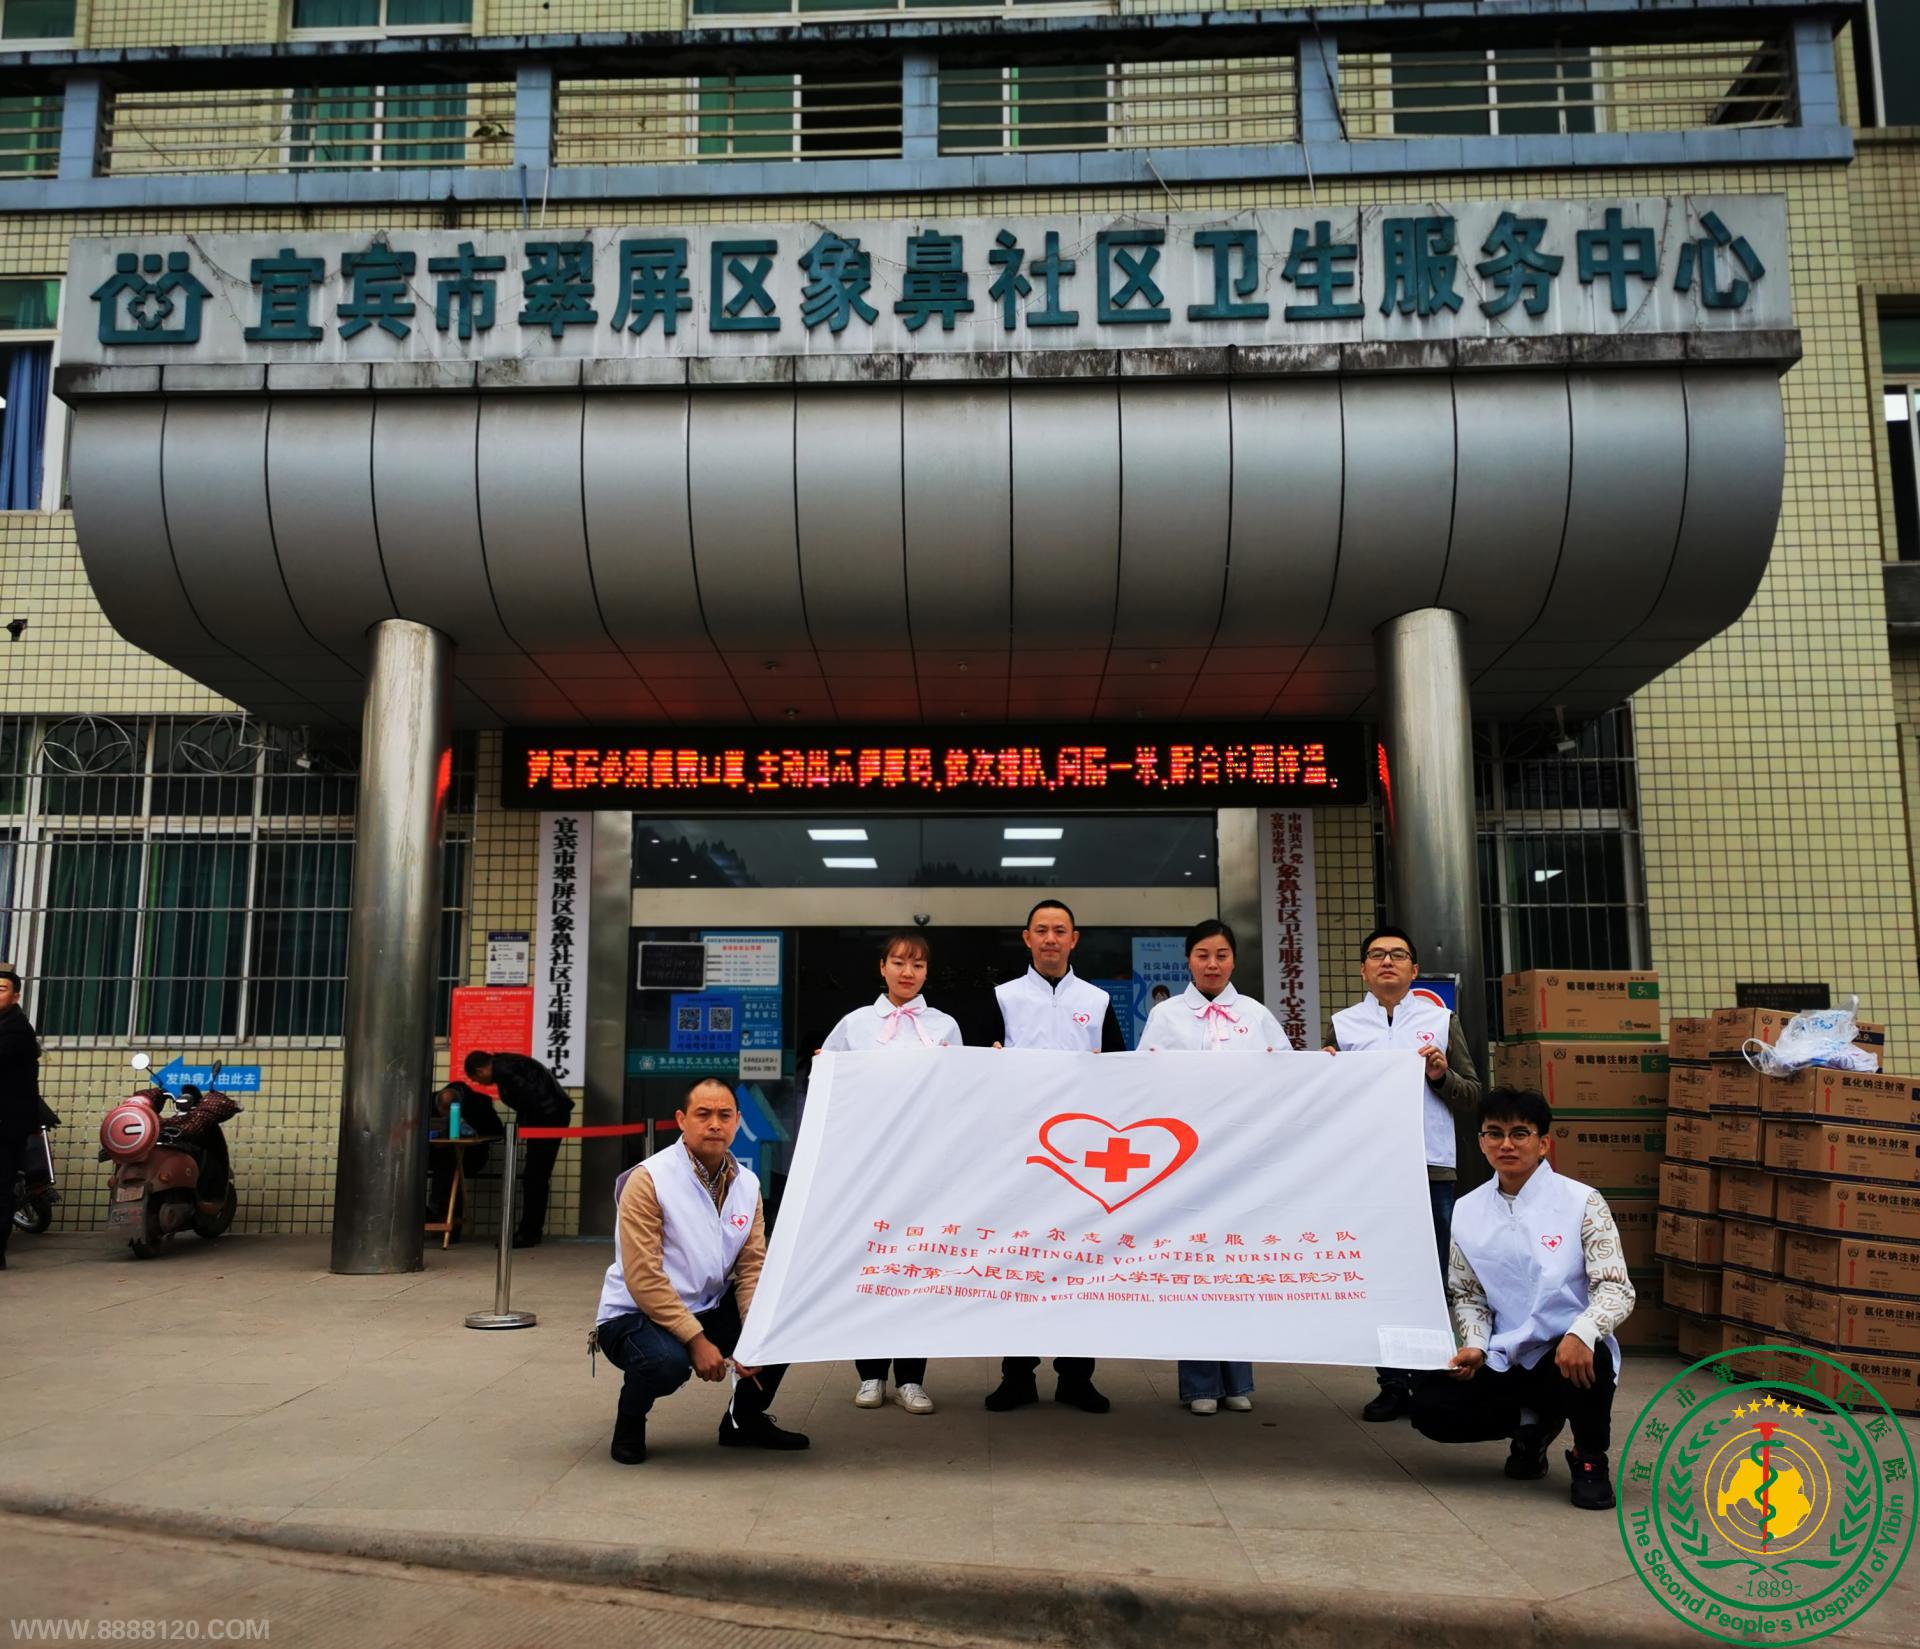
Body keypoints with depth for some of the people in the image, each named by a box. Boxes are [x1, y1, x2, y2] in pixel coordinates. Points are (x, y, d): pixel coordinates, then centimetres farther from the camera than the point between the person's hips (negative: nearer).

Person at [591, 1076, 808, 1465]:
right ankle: (630, 1423, 0)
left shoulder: (747, 1184, 1)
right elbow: (643, 1279, -21)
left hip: (709, 1310, 6)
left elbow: (752, 1268, 0)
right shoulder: (648, 1180, -18)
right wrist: (697, 1341, -23)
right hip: (635, 1315, -6)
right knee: (668, 1361, -36)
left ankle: (744, 1419, 14)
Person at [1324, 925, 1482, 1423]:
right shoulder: (1344, 1024, 10)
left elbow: (1472, 1099, 10)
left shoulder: (1441, 1020, 10)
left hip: (1431, 1168, 0)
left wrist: (1442, 1075, -8)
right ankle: (1392, 1383, 13)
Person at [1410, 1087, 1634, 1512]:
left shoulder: (1581, 1202, -7)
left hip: (1568, 1354, -4)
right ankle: (1533, 1425, 15)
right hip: (1504, 1361, 4)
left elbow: (1616, 1287, -14)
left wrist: (1582, 1333, -33)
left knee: (1589, 1358, -39)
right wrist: (1475, 1347, -8)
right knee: (1429, 1408, -17)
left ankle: (1589, 1459, -4)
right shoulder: (1468, 1210, 5)